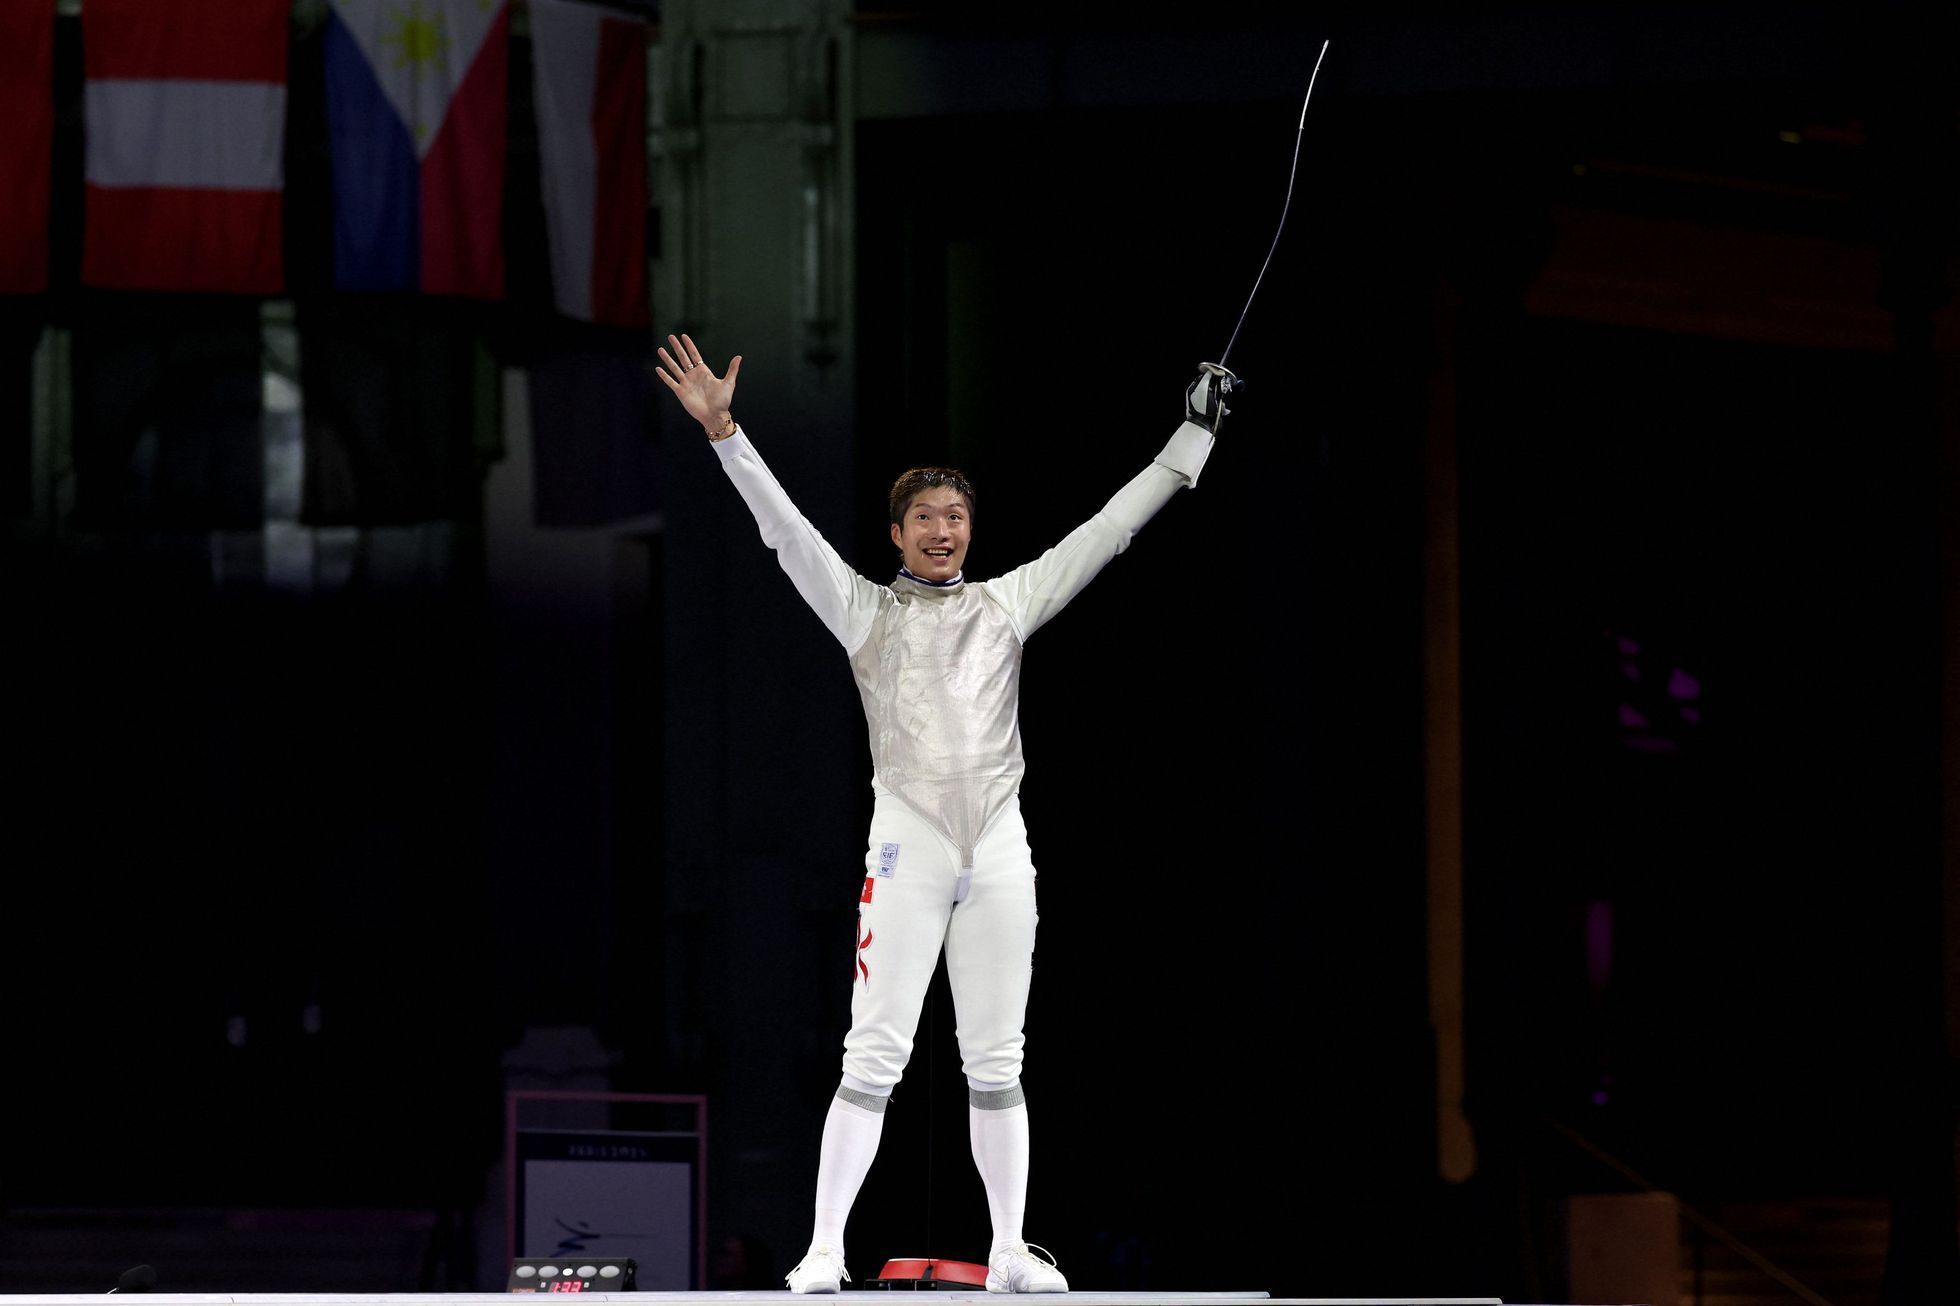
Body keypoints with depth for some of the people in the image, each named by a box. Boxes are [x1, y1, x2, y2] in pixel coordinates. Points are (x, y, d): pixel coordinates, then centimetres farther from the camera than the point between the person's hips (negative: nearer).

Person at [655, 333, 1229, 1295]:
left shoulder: (1007, 603, 12)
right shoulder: (866, 609, 6)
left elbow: (1110, 527, 12)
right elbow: (783, 527, -4)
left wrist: (1193, 437, 10)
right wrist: (722, 431, -15)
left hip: (999, 852, 3)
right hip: (907, 848, -2)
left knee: (995, 1065, 7)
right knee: (873, 1061, -6)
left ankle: (1010, 1253, 13)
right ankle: (824, 1252, -3)